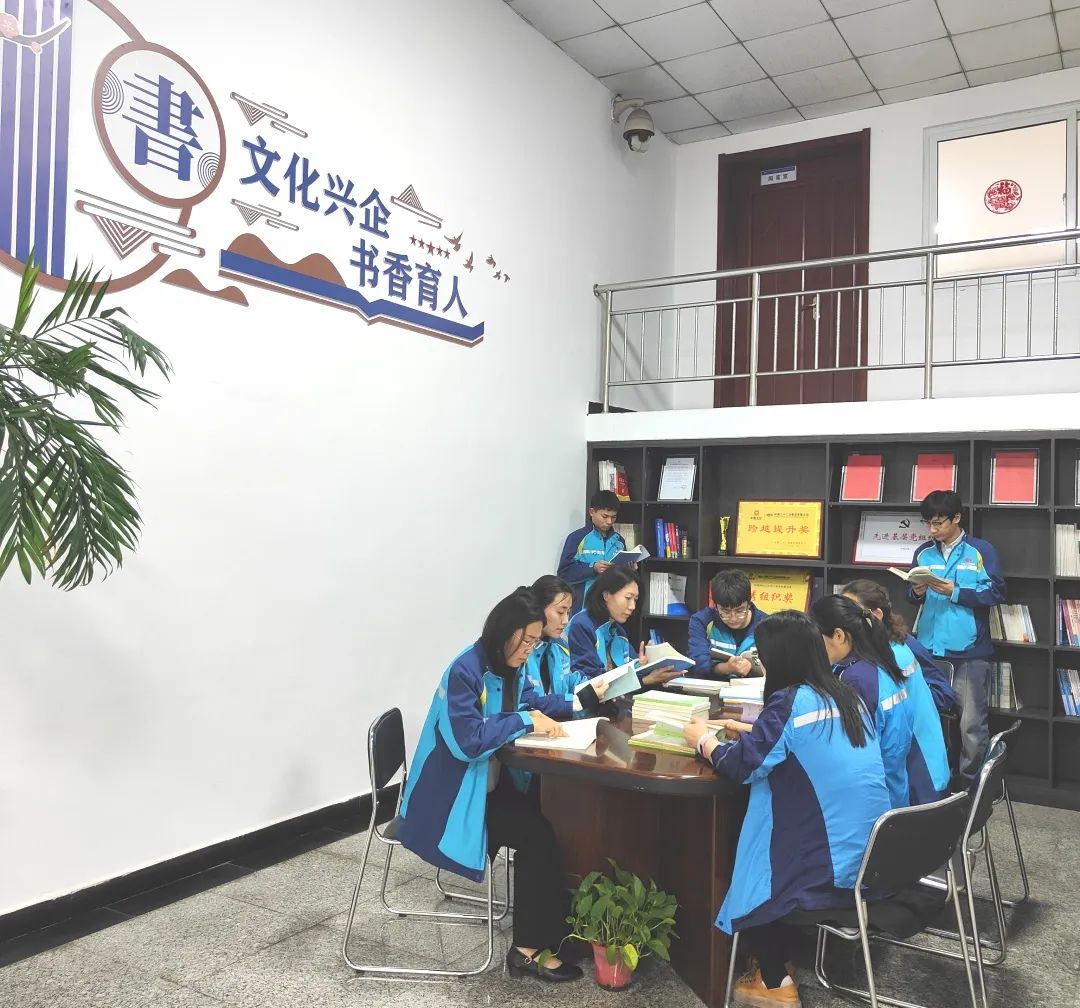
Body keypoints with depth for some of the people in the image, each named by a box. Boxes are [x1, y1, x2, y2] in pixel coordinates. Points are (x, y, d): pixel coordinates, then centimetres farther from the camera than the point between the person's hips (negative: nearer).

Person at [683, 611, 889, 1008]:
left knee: (734, 871, 17)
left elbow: (740, 765, -14)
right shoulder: (846, 696, 5)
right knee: (767, 865, 28)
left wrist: (703, 739, 4)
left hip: (834, 870, -7)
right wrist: (746, 732, 22)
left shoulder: (789, 700, -19)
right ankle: (780, 963, 33)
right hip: (873, 858, 7)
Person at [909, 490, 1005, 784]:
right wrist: (917, 592, -8)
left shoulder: (981, 550, -2)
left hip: (969, 651, -4)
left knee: (972, 723, 2)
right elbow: (913, 596, 15)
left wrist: (955, 592, -15)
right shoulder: (924, 552, 10)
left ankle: (973, 784, 16)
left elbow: (997, 592, -8)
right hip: (929, 648, 4)